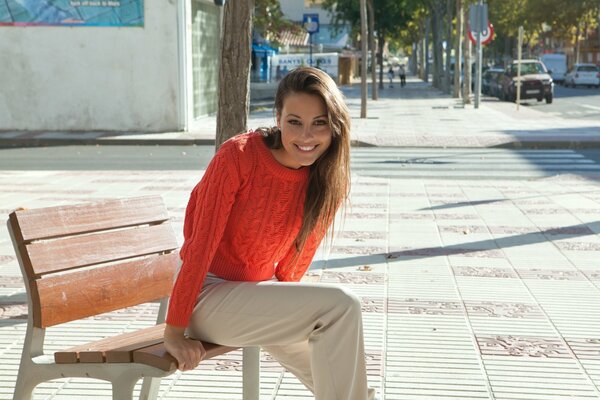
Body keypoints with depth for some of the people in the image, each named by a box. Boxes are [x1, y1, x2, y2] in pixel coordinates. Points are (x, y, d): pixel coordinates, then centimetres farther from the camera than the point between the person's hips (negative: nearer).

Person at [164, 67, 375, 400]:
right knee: (341, 306, -21)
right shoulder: (239, 156, -20)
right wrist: (174, 331, -17)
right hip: (209, 295, -6)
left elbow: (299, 255, 8)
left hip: (259, 291, 6)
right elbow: (200, 245, -19)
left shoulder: (329, 180, -5)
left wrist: (282, 310, 15)